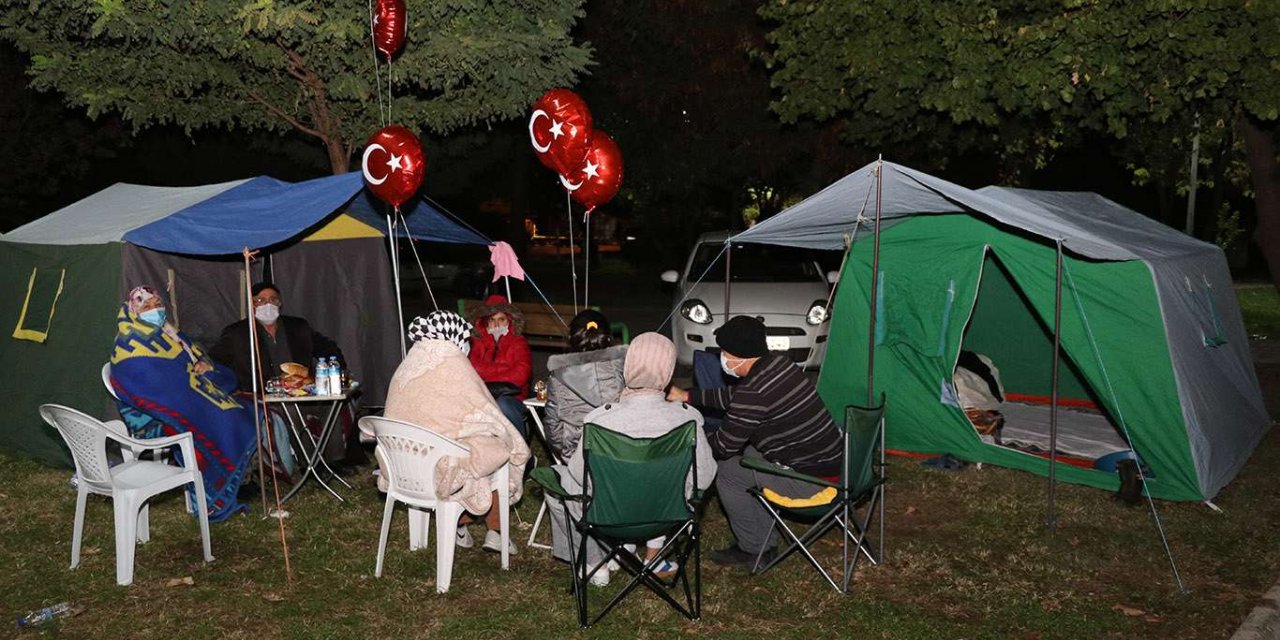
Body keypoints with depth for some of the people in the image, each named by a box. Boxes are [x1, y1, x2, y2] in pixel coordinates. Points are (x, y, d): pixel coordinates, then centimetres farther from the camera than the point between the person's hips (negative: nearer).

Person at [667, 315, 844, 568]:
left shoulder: (754, 393, -24)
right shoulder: (778, 364, 4)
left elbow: (724, 445, -12)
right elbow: (733, 396, 20)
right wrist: (688, 396, 21)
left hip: (810, 479, -9)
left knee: (728, 472, 2)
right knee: (746, 454, 23)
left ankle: (753, 550, 16)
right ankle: (761, 540, 27)